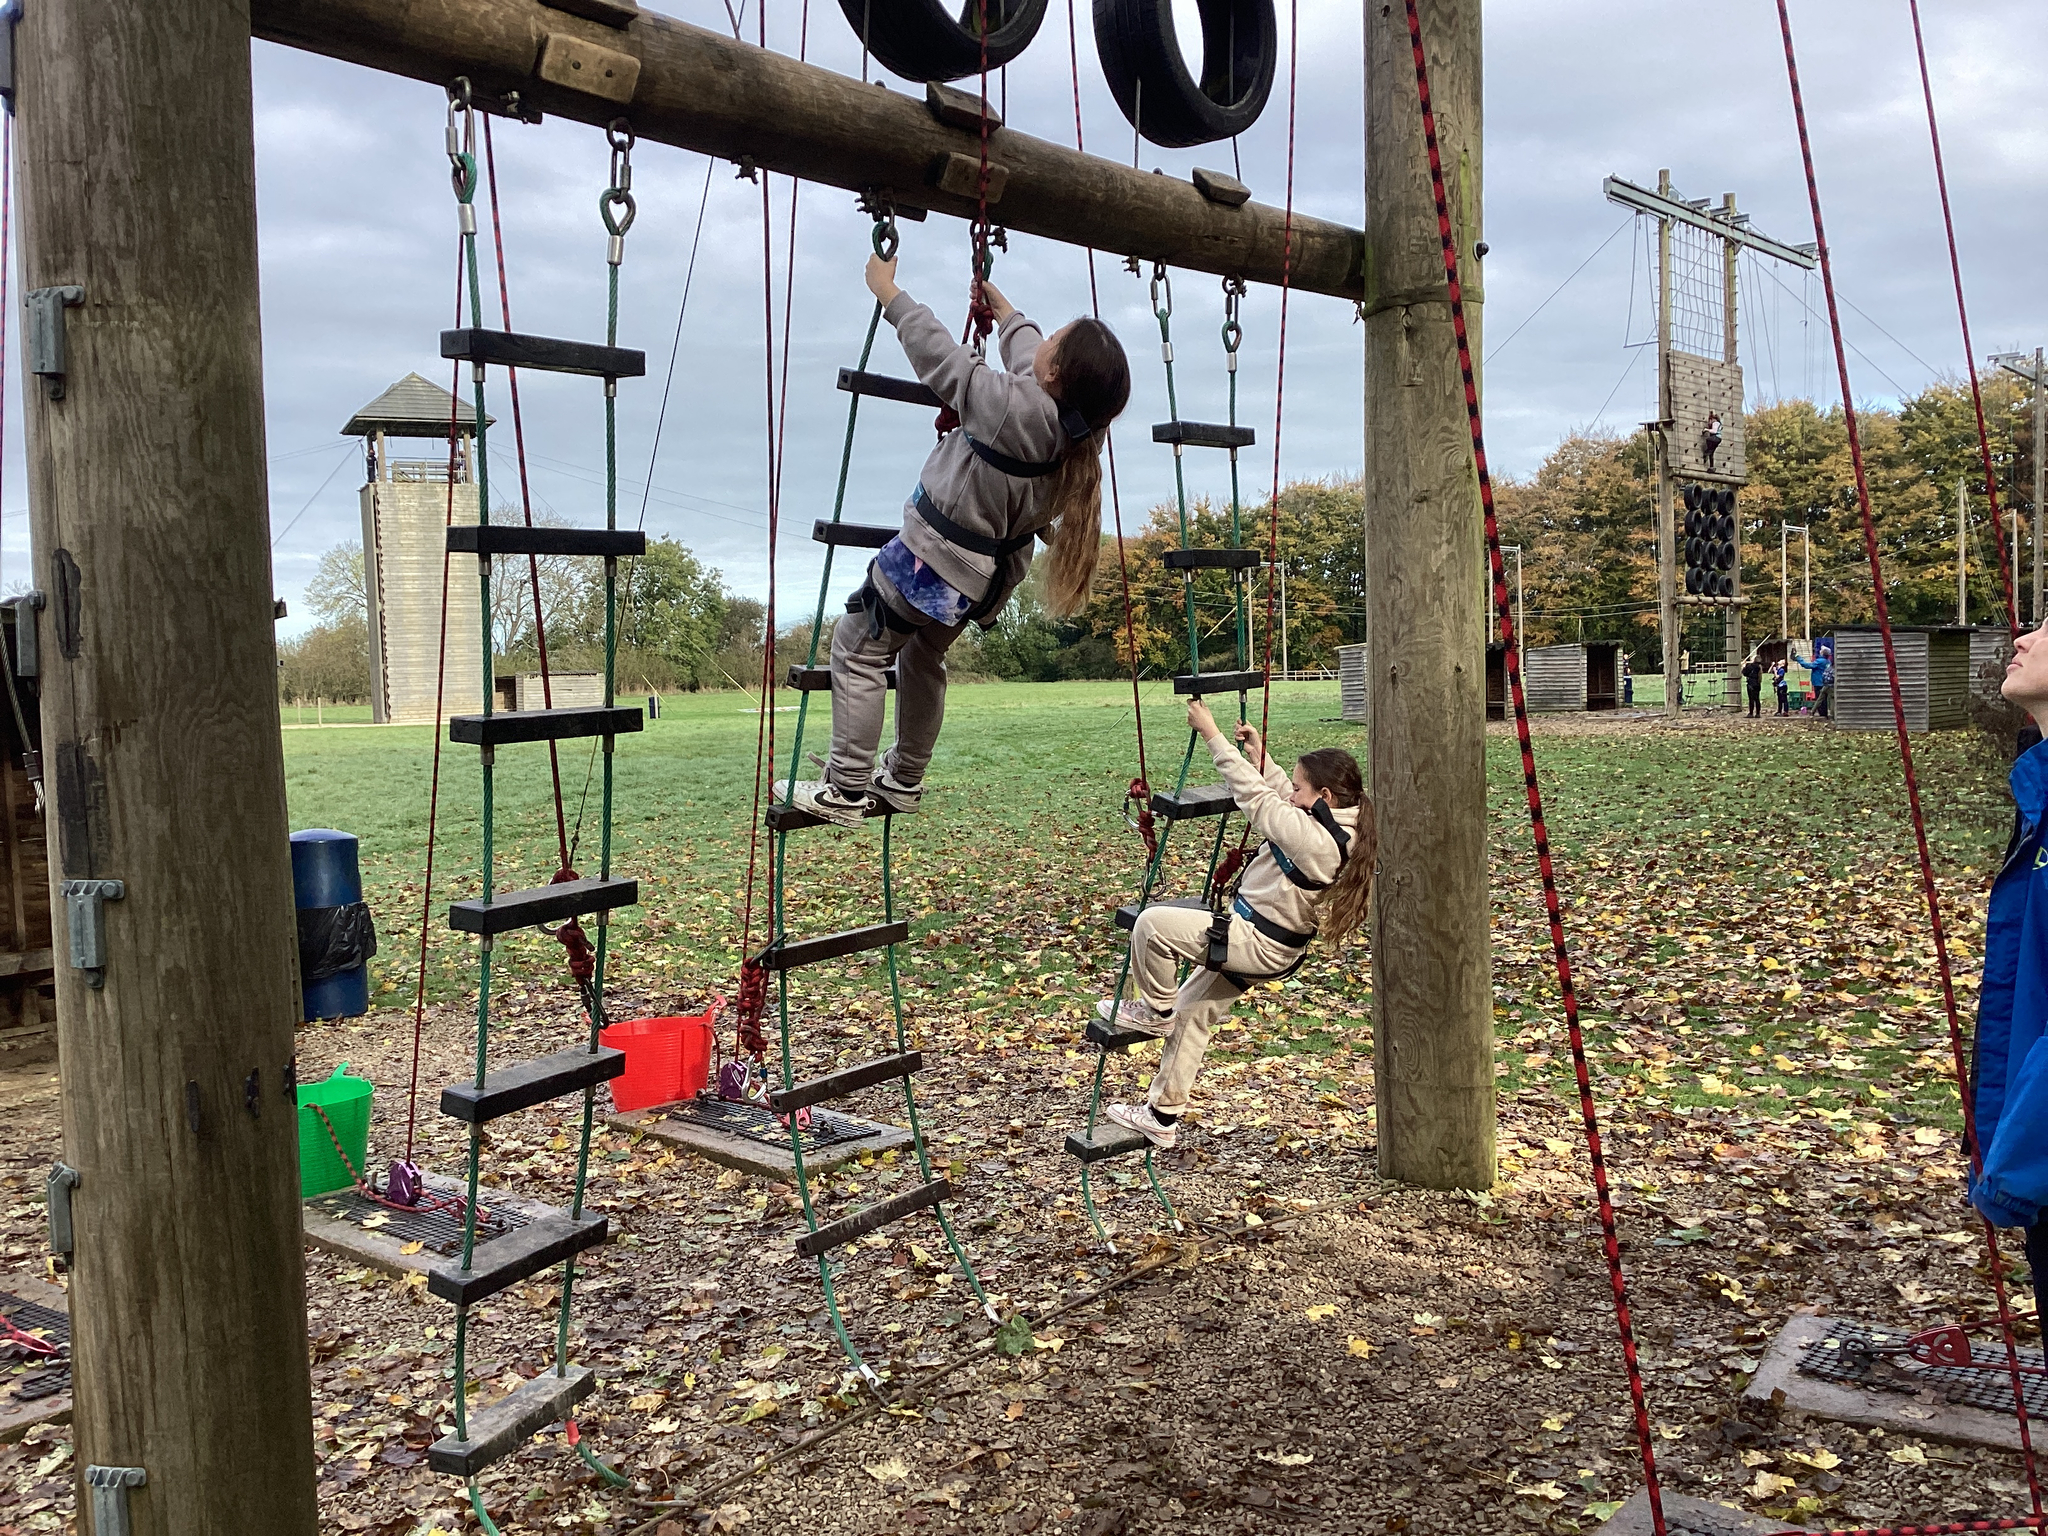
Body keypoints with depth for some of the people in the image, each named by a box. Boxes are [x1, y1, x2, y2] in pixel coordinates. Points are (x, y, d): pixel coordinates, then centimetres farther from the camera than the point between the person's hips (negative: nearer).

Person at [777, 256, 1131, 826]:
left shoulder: (1011, 407, -31)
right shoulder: (1080, 423, -10)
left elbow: (938, 351, -19)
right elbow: (1024, 350, 9)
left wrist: (886, 288, -4)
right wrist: (995, 300, 24)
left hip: (933, 561, -8)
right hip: (990, 572, 8)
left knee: (858, 652, 6)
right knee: (924, 658, 26)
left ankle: (845, 791, 6)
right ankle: (904, 782, 34)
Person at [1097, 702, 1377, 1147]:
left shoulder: (1314, 838, -28)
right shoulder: (1343, 829, 0)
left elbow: (1255, 796, -24)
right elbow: (1279, 798, 17)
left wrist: (1212, 734, -18)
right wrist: (1260, 758, 13)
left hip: (1254, 943, -11)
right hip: (1270, 946, 11)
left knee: (1152, 924, -13)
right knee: (1192, 1013, 18)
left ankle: (1154, 1011, 8)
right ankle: (1161, 1117, 25)